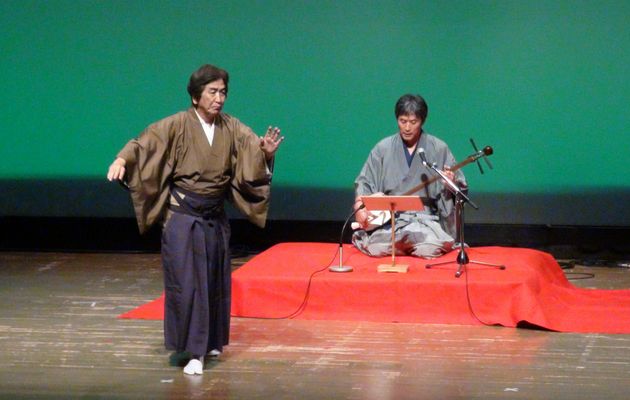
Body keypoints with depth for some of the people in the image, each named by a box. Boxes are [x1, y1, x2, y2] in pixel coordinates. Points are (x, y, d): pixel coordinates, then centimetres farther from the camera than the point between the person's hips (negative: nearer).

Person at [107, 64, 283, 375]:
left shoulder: (232, 129, 1)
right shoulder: (177, 125, -11)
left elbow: (255, 156, -2)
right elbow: (145, 142, -20)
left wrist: (267, 152, -25)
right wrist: (122, 160, -39)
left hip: (215, 218, 4)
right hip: (183, 217, -4)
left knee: (215, 280, 13)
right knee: (187, 282, -6)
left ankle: (211, 342, 29)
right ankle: (194, 352, -2)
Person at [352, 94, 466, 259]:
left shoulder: (439, 149, 5)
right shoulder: (383, 148, 7)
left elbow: (460, 189, 7)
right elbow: (364, 183, 7)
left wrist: (451, 184, -16)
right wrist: (360, 207, -12)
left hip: (426, 218, 0)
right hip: (389, 218, 0)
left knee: (430, 250, -31)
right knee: (376, 248, -31)